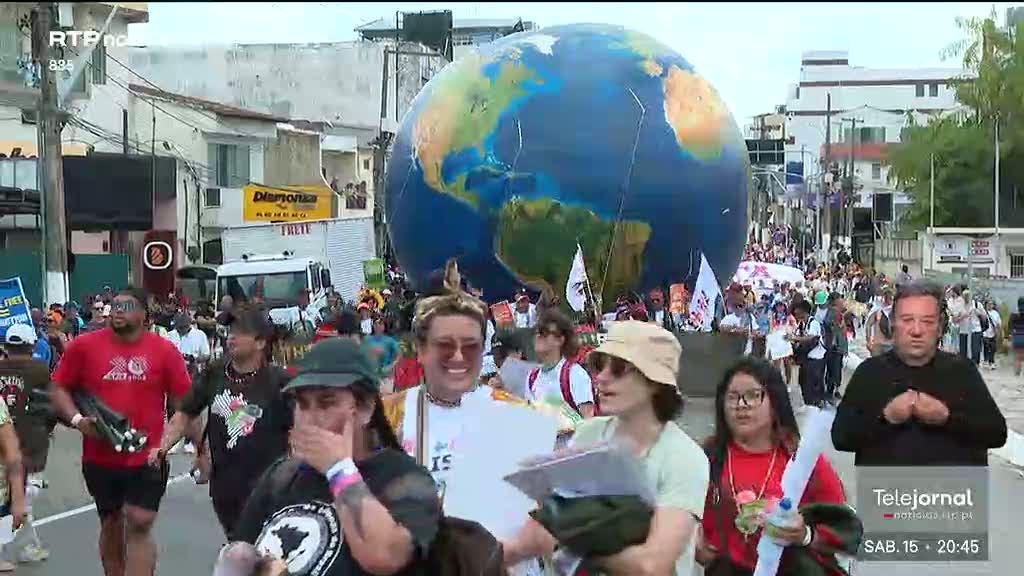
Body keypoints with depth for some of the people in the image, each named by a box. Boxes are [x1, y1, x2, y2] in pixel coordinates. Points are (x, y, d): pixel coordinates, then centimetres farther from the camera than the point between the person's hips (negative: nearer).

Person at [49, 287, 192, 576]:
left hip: (147, 457, -2)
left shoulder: (164, 350, -4)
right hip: (99, 456, 2)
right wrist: (77, 419, -13)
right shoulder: (84, 345, -3)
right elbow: (58, 390, 5)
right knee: (111, 524, 18)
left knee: (139, 525, -5)